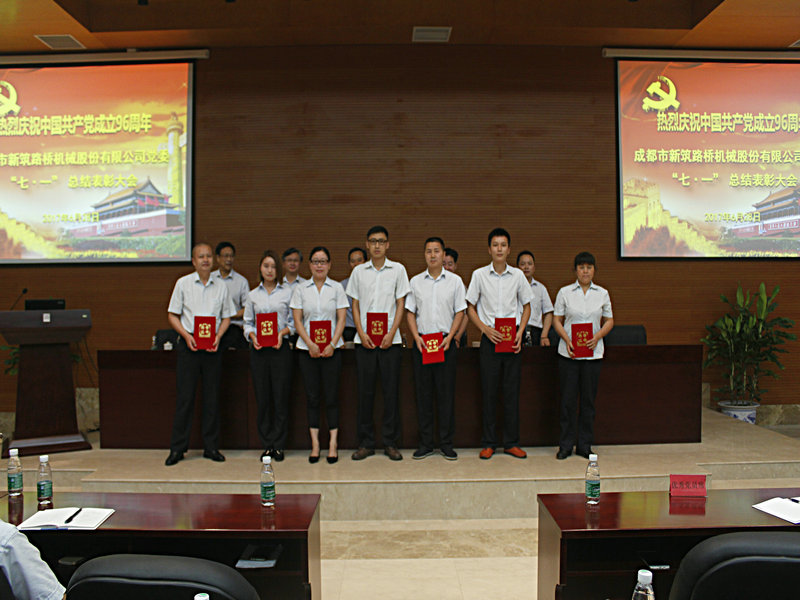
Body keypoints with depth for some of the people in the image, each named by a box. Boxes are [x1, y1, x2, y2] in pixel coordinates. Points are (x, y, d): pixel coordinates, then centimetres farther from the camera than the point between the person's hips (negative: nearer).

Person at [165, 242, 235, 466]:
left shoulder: (221, 287, 8)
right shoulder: (183, 283, 3)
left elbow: (226, 317, 12)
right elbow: (172, 315, 4)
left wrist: (218, 336, -5)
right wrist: (186, 335, -11)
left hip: (212, 345, 2)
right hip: (189, 345, -2)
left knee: (212, 397, 5)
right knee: (185, 396, -1)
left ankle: (211, 446, 14)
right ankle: (177, 448, 8)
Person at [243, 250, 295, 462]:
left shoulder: (287, 292, 6)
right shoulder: (253, 295, 12)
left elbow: (293, 321, 5)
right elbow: (248, 322, 12)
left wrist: (282, 333, -12)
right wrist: (252, 336, -6)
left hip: (280, 347, -2)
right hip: (258, 349, 2)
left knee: (281, 396, -1)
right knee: (262, 397, 3)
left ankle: (279, 445, 8)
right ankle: (267, 445, 12)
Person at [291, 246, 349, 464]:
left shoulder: (337, 288, 4)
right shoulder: (300, 289, 6)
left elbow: (341, 319, 0)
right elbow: (297, 320, 2)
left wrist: (332, 344, -10)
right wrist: (310, 344, -9)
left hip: (331, 349, -1)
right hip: (307, 349, 1)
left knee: (331, 396, 0)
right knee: (312, 397, 4)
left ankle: (333, 444, 7)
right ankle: (315, 444, 11)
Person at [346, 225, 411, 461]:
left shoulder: (398, 269, 4)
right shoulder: (358, 271, 8)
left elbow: (400, 304, 3)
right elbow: (355, 305, 9)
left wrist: (391, 334, -8)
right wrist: (361, 333, -5)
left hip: (390, 339, -1)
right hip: (364, 339, 1)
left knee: (391, 390, 1)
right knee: (365, 391, 4)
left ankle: (390, 442, 11)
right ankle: (365, 443, 13)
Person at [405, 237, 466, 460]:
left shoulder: (455, 281, 4)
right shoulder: (415, 281, 8)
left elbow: (460, 312, 3)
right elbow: (410, 312, 8)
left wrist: (449, 337, -9)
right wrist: (417, 337, -6)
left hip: (446, 342, -1)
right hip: (421, 342, 1)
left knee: (446, 393, 1)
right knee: (423, 393, 4)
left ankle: (446, 443, 10)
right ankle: (425, 443, 13)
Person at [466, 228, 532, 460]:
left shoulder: (517, 275, 5)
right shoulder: (479, 275, 1)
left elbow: (526, 306, 12)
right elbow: (470, 308, 5)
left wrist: (520, 333, -2)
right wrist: (485, 329, -10)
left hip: (512, 339, 1)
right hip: (490, 339, -1)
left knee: (512, 391, 5)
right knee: (489, 391, 2)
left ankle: (511, 442, 15)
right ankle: (488, 443, 12)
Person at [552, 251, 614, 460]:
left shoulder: (602, 294, 7)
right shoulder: (565, 292, 3)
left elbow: (609, 321, 10)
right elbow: (557, 320, 4)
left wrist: (597, 337, -9)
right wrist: (567, 340, -12)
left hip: (593, 353, 1)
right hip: (568, 353, -1)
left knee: (588, 399, 5)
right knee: (568, 399, 1)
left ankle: (584, 445, 16)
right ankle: (565, 445, 12)